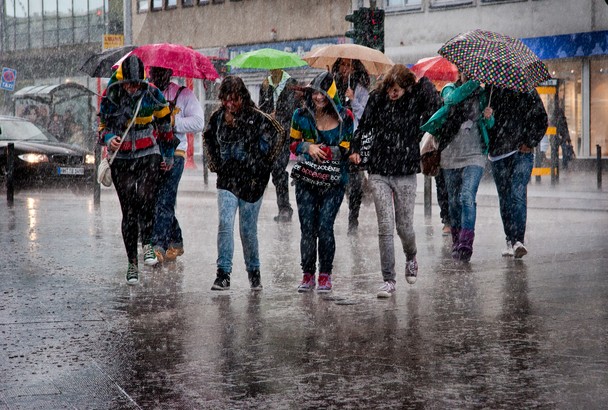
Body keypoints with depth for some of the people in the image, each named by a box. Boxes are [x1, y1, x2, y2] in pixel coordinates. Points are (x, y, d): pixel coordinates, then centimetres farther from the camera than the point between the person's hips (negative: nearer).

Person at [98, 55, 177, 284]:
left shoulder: (152, 94, -5)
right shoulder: (110, 96, -5)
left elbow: (165, 123, 9)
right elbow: (103, 126, 6)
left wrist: (168, 154, 16)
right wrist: (108, 139, -17)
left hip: (149, 155, 0)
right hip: (121, 158, 1)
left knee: (145, 198, -23)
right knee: (128, 211, -1)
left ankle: (147, 244, -4)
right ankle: (132, 262, 7)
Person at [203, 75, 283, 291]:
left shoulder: (256, 118, -9)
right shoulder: (218, 117, 4)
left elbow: (277, 136, -2)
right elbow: (208, 138, 23)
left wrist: (260, 165, -1)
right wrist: (215, 163, 13)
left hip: (251, 181, -3)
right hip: (227, 180, 3)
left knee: (248, 229, 5)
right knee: (225, 224, -11)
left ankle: (254, 271, 24)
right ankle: (223, 274, -10)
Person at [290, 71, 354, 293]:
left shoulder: (344, 117, -2)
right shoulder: (301, 115, 4)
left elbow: (346, 149, -2)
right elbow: (292, 143, 12)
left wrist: (322, 150, -14)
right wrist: (308, 148, -8)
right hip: (306, 178, 2)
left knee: (325, 227, -7)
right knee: (307, 227, -1)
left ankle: (325, 275, 6)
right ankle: (308, 275, 10)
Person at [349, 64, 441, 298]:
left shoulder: (416, 98, -4)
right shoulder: (377, 97, 1)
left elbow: (436, 112, -23)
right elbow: (364, 125, 12)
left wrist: (425, 83, -15)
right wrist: (356, 149, 0)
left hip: (405, 174, -1)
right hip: (379, 173, 1)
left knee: (405, 227, 7)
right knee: (385, 227, -6)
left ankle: (411, 258, 41)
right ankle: (389, 280, 1)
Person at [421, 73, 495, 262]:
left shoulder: (482, 93, 9)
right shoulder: (450, 89, 9)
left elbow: (490, 124, 5)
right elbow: (452, 98, -16)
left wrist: (488, 117, -17)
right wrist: (473, 82, -19)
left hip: (474, 156, -2)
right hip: (450, 155, 2)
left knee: (467, 197, -17)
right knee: (454, 201, 9)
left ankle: (466, 244, -20)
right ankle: (456, 241, 25)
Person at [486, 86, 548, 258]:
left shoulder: (528, 91, 4)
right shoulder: (491, 91, 8)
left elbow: (541, 119, 3)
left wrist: (530, 143, -6)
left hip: (522, 152, -3)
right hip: (498, 153, 3)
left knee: (518, 195, -14)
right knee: (505, 198, 7)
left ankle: (518, 240, -20)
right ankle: (511, 240, 15)